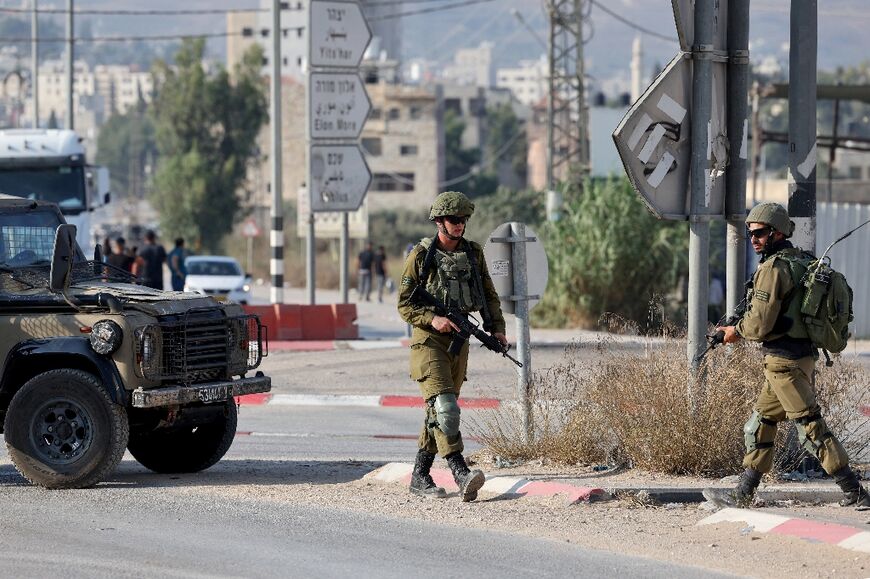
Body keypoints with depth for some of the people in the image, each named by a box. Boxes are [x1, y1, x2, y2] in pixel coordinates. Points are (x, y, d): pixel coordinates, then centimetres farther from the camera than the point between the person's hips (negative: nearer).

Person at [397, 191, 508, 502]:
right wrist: (432, 319, -19)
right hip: (429, 340, -6)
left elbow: (489, 296, 15)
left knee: (439, 411, 10)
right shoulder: (421, 255, -5)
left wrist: (497, 328, 0)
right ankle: (461, 475, -29)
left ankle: (420, 476, 19)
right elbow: (404, 304, -4)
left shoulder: (473, 254, 9)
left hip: (459, 341, 6)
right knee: (444, 406, -19)